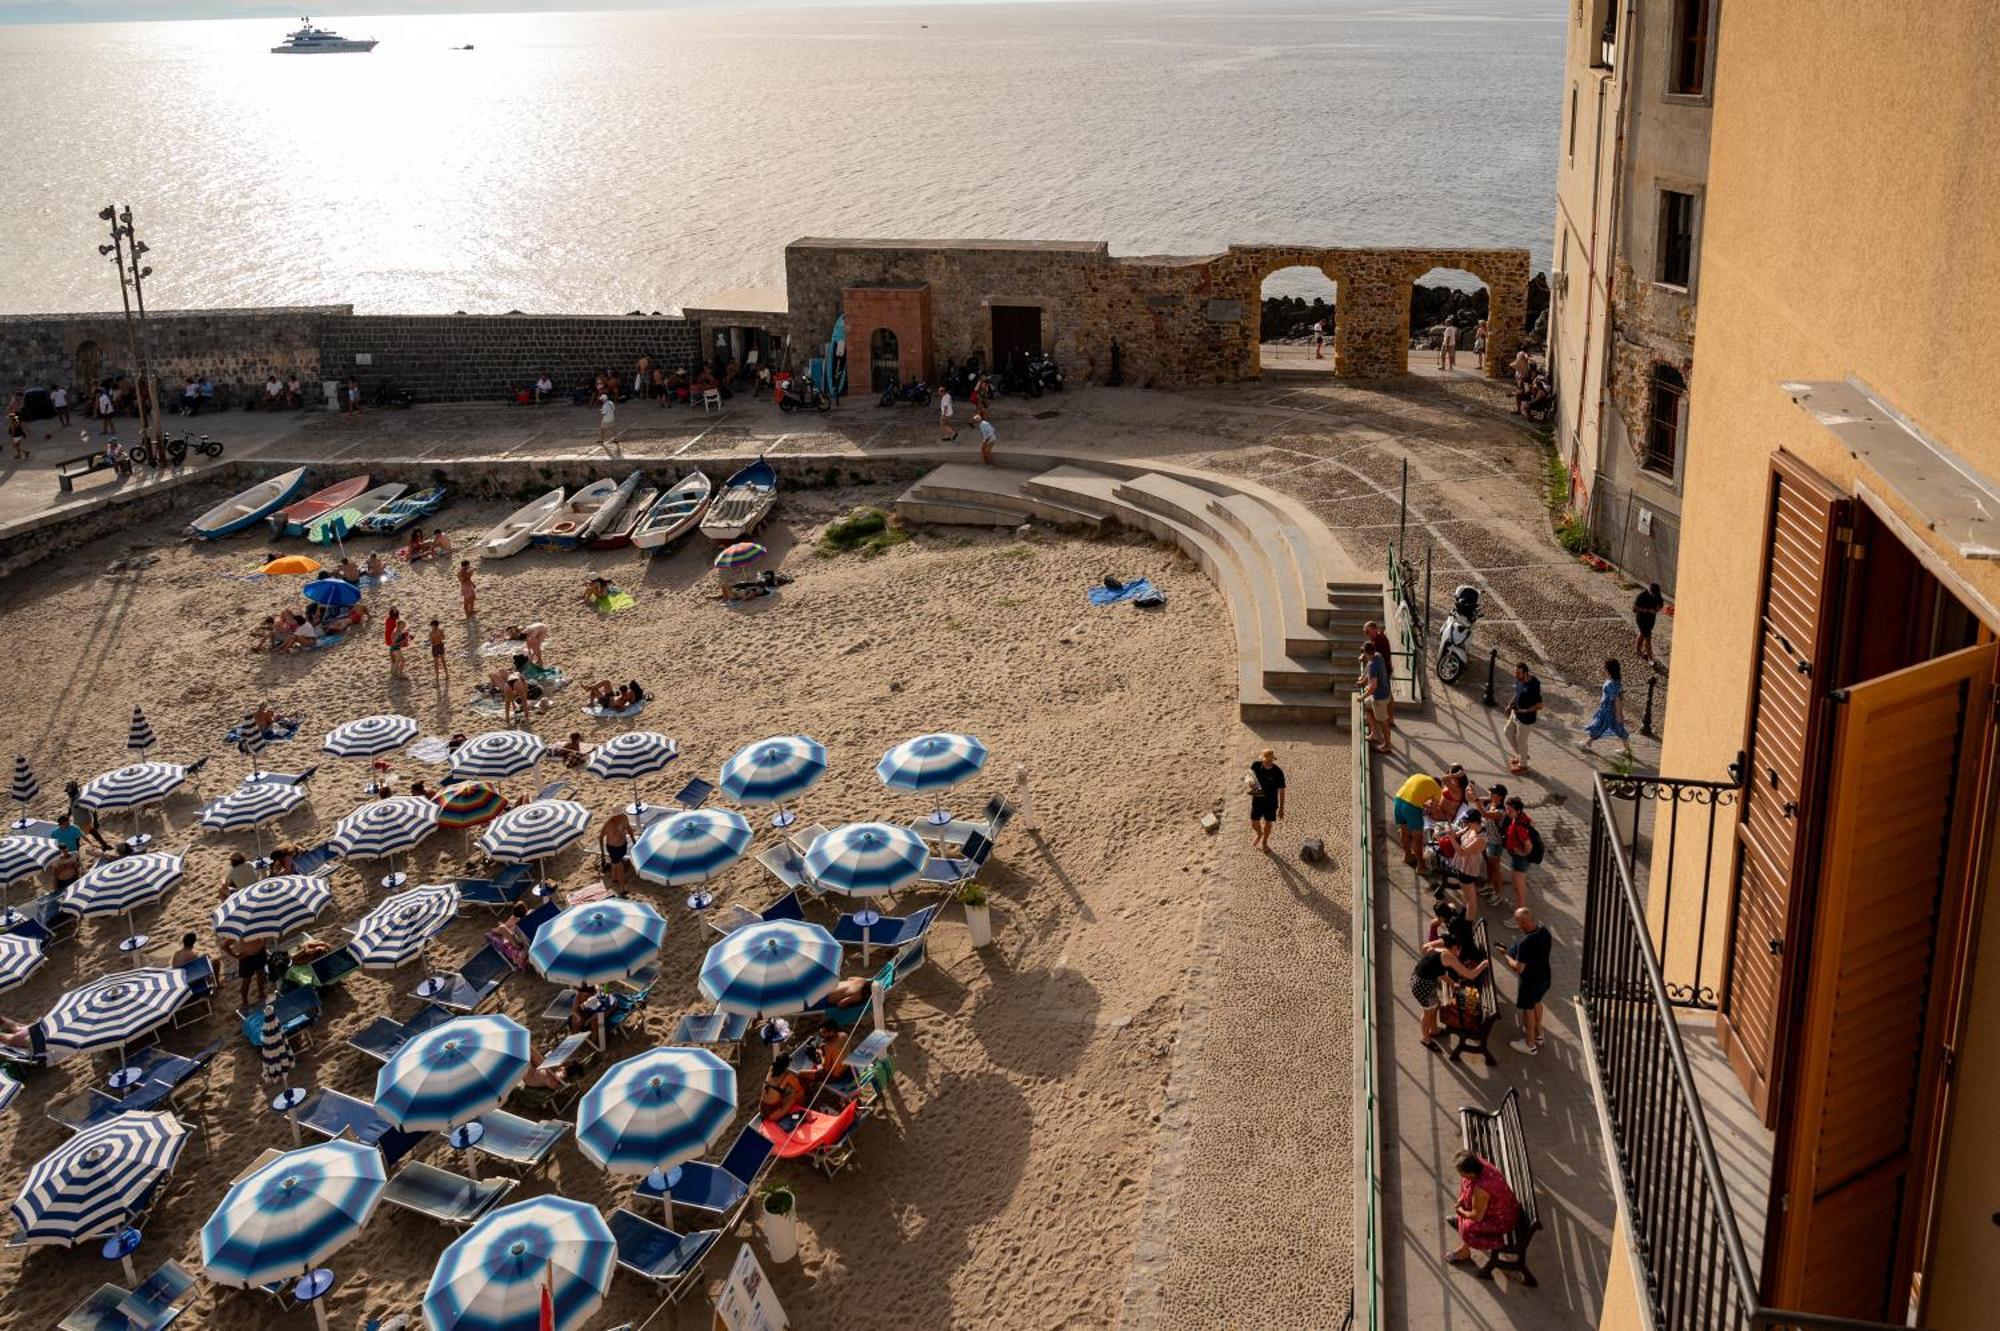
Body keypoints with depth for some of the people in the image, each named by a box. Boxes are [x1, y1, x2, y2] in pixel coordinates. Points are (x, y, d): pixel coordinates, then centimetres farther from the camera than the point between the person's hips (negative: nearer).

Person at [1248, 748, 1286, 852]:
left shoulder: (1278, 772, -23)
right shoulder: (1256, 765, -16)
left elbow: (1281, 790, -13)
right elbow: (1250, 775, 4)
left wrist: (1281, 808, -8)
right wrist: (1251, 783, -21)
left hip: (1271, 802, -2)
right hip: (1257, 800, 2)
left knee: (1267, 824, 17)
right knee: (1254, 823, 13)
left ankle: (1264, 843, 43)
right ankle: (1259, 834, 49)